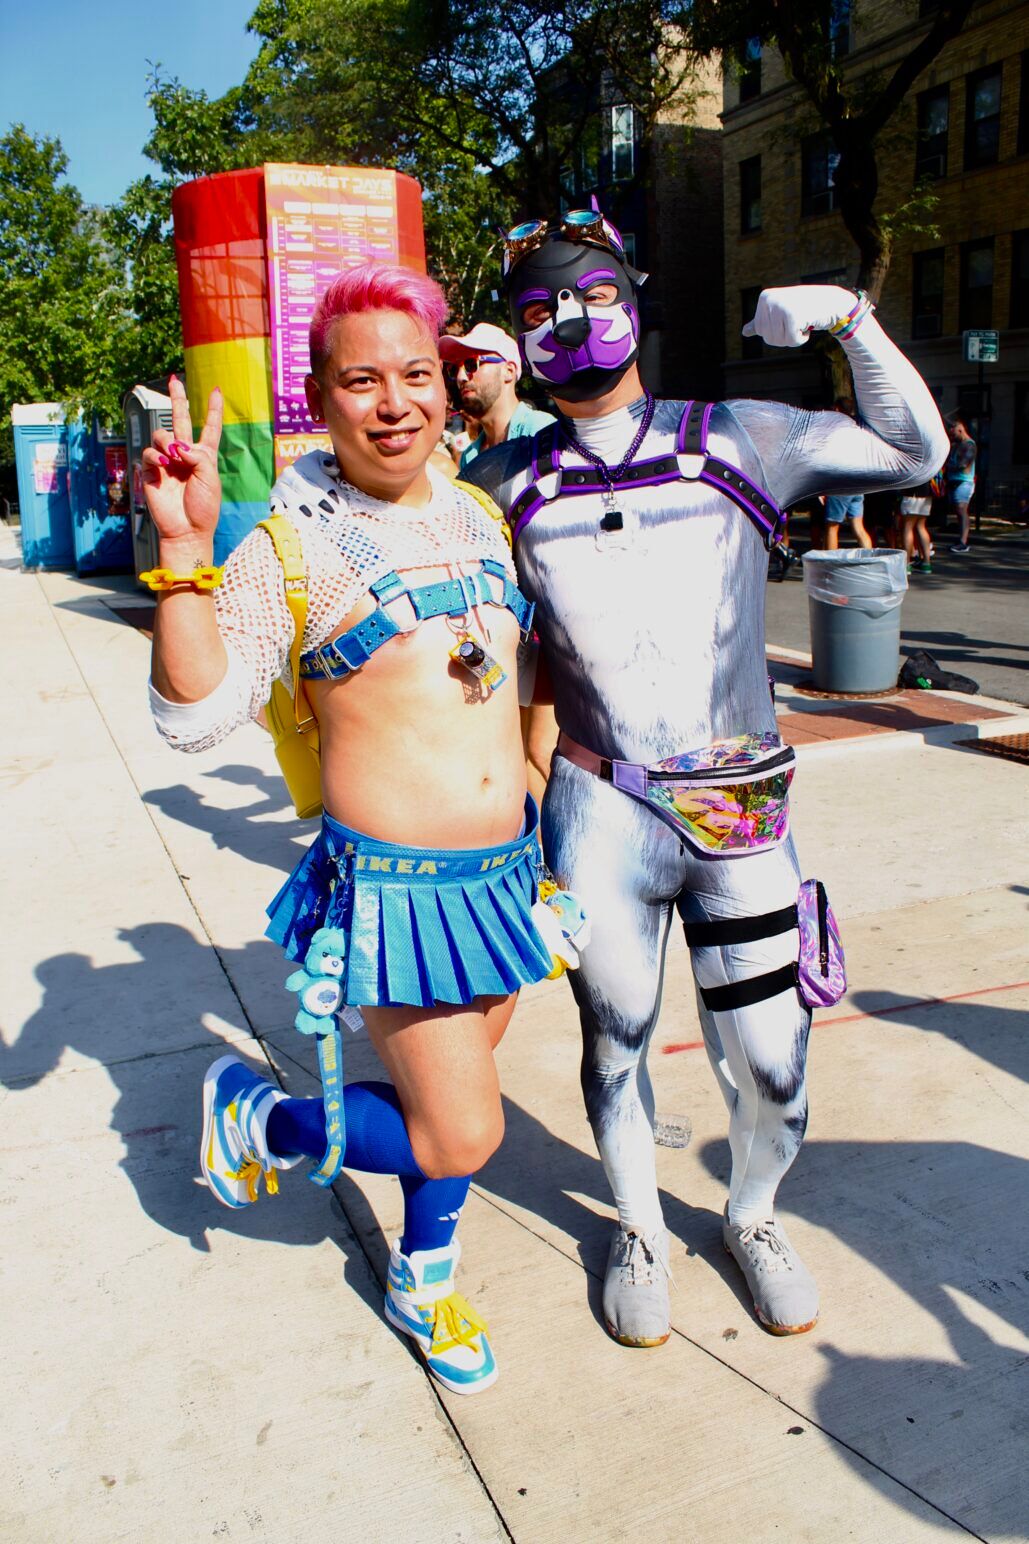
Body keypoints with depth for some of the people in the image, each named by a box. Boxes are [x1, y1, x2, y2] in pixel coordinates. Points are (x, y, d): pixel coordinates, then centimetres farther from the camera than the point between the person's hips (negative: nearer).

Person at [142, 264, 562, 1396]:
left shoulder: (481, 518, 8)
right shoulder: (290, 548, -11)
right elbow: (194, 714, -19)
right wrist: (185, 551, -29)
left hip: (504, 868, 6)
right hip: (392, 884, -6)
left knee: (452, 1098, 20)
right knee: (460, 1138, -1)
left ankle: (423, 1281, 46)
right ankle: (253, 1118, 25)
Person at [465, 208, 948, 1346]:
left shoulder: (735, 441, 2)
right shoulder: (507, 483, 4)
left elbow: (913, 451, 5)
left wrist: (848, 315, -5)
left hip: (744, 813, 0)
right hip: (599, 814, 0)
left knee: (768, 1062, 7)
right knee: (615, 1040, 14)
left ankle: (753, 1217, 39)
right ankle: (638, 1228, 42)